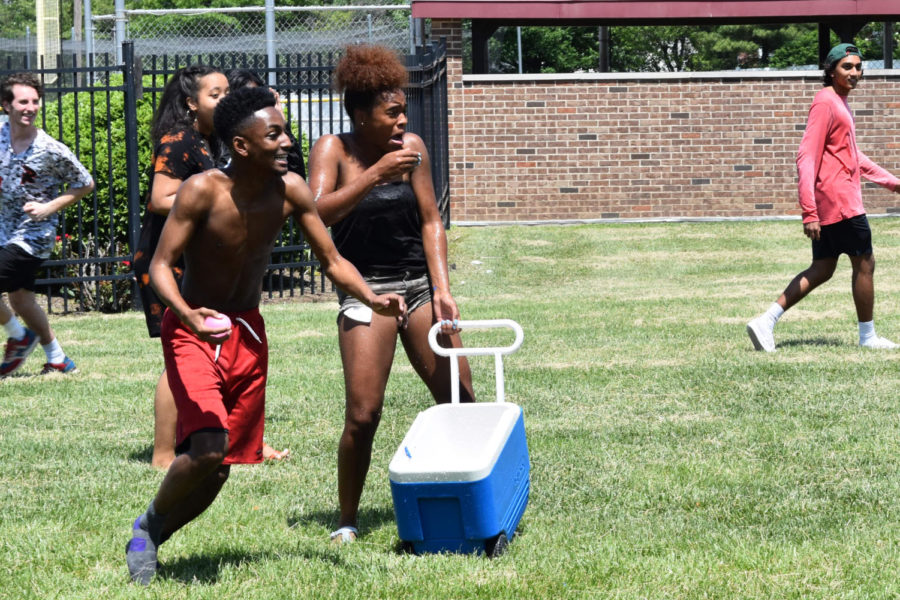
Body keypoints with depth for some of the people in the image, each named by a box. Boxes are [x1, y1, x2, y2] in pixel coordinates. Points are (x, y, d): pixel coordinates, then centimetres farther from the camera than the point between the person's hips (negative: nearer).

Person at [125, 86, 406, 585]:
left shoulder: (290, 191, -9)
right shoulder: (202, 192, -22)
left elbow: (332, 261, -1)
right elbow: (160, 266, -19)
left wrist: (372, 300, -19)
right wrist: (190, 315, -38)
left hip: (248, 333, 5)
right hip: (193, 329, -5)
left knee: (220, 468, 6)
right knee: (207, 448, -24)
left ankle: (149, 542, 27)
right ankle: (148, 525, 2)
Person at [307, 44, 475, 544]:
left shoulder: (410, 147, 1)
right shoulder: (333, 150, -7)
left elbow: (430, 221, 4)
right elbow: (316, 212, -22)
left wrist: (442, 290, -4)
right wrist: (374, 175, -29)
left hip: (420, 283, 4)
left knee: (459, 400, 4)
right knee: (363, 415, -10)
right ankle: (347, 521, 5)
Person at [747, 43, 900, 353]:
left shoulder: (840, 103, 18)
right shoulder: (825, 102, -13)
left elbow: (853, 155, 30)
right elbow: (806, 158, -19)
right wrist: (809, 213, -24)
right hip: (839, 200, -10)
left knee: (822, 270, 9)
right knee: (864, 264, 1)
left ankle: (766, 321, 3)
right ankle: (868, 336, 13)